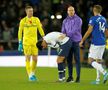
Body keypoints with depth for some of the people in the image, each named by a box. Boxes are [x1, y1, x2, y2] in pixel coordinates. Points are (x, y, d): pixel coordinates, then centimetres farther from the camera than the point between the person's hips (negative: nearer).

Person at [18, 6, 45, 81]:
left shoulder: (36, 19, 7)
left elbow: (40, 30, 10)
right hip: (26, 41, -2)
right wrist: (20, 43, 3)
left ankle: (33, 73, 23)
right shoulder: (23, 21, 2)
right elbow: (20, 32, 6)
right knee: (28, 59, -5)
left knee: (35, 59, 2)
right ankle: (30, 76, -1)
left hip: (34, 41, 2)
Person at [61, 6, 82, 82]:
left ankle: (78, 77, -2)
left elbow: (75, 30, -15)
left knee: (77, 60, -4)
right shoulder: (65, 21, 12)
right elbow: (63, 31, 9)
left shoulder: (78, 20, -4)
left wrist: (66, 35, -21)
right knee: (69, 60, 5)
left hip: (76, 41, -5)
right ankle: (70, 76, 11)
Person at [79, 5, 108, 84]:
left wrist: (82, 41, -8)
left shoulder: (93, 19, -9)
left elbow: (89, 31, -14)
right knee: (98, 61, 12)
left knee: (91, 61, -5)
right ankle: (98, 80, 8)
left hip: (95, 43, -7)